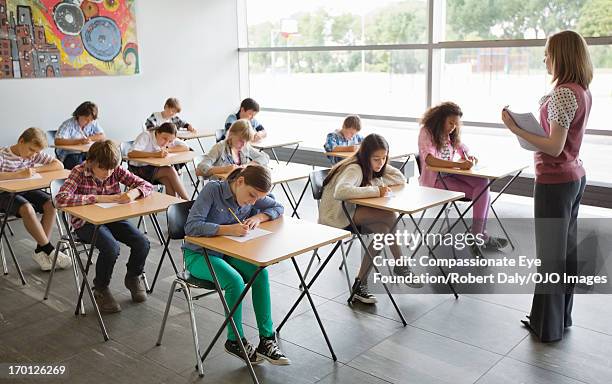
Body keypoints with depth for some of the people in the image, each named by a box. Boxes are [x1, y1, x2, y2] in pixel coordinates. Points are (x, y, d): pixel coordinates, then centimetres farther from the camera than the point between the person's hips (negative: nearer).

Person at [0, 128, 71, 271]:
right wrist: (19, 174, -34)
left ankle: (40, 250, -14)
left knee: (51, 204, -22)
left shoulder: (36, 154, 0)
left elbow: (59, 165, -3)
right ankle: (50, 250, -22)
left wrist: (35, 169, -15)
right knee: (27, 208, -35)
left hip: (26, 190, 5)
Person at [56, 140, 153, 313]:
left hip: (113, 217, 4)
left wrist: (134, 192, -29)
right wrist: (97, 198, -35)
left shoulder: (116, 170, -7)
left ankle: (133, 278, 14)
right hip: (86, 222, -4)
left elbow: (147, 185, -5)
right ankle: (100, 289, -3)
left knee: (142, 243, -18)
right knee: (111, 248, -31)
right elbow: (61, 199, -33)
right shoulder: (80, 172, -18)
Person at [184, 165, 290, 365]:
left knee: (260, 274, -22)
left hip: (228, 253, 5)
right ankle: (235, 341, -9)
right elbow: (191, 226, -28)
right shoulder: (213, 190, -21)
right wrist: (229, 229, -36)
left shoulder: (254, 197, -4)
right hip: (199, 254, -5)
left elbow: (278, 207, 10)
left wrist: (259, 216, -11)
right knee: (235, 281, -30)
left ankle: (267, 339, -16)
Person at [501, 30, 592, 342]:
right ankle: (562, 316, 28)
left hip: (555, 181, -10)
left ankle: (548, 326, 12)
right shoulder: (583, 92, 10)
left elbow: (555, 147, -22)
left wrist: (516, 130, -21)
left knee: (550, 253, 0)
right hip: (575, 177, 10)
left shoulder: (563, 93, -19)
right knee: (566, 249, 15)